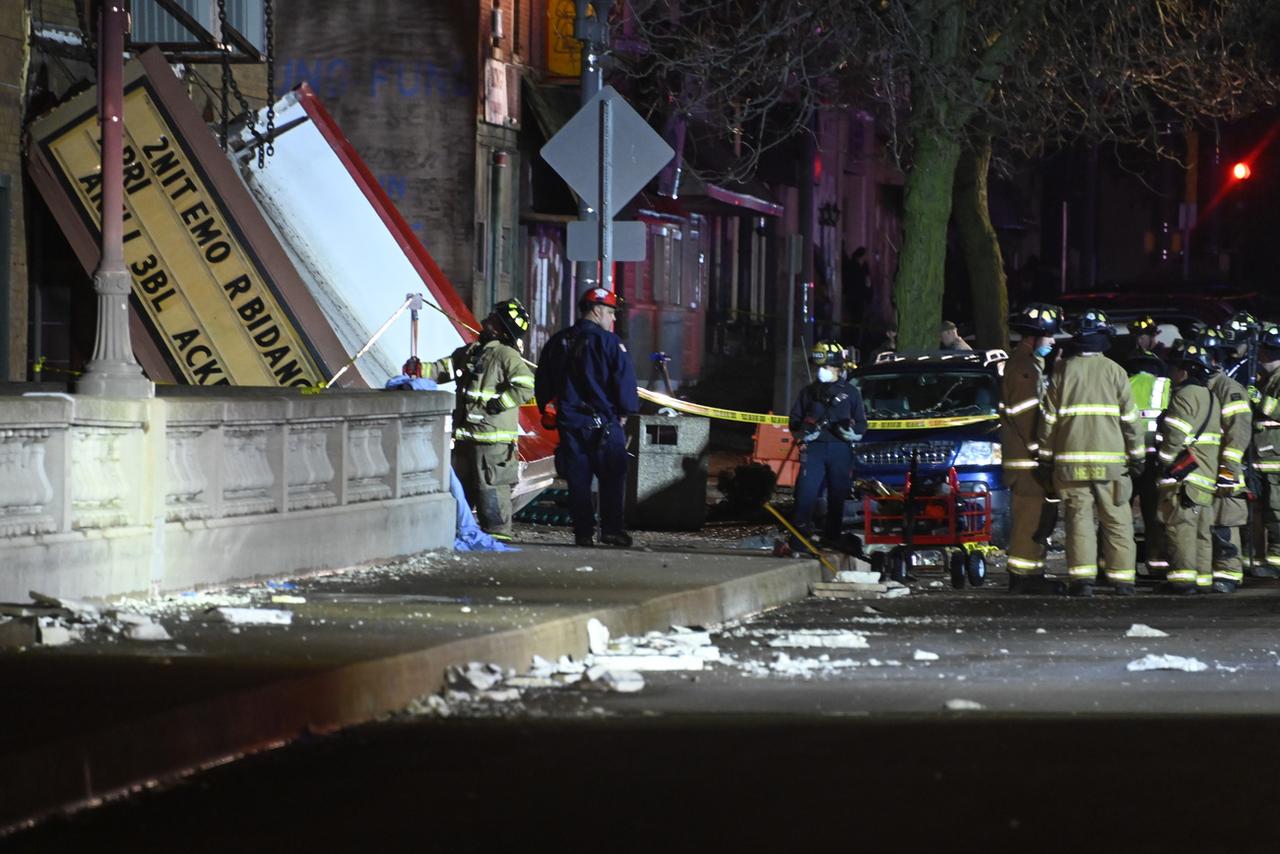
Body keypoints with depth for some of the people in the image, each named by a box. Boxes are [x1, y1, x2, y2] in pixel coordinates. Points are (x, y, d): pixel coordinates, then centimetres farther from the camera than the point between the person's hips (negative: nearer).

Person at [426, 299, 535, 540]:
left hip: (493, 437, -9)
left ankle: (498, 531, -5)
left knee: (491, 485, -9)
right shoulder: (469, 353, 16)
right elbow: (443, 369, 15)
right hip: (466, 435, 9)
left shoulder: (506, 356, -10)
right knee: (462, 486, 15)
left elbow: (525, 386, -20)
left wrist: (496, 404, -19)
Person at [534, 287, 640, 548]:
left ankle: (583, 532, 3)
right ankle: (611, 529, -6)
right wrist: (625, 410, 5)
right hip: (604, 423, -5)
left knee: (578, 480, 6)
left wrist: (547, 412, 24)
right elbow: (625, 380, -9)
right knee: (612, 478, 1)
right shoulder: (609, 342, -8)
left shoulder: (557, 343, 10)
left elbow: (543, 383, 15)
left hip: (569, 422, 5)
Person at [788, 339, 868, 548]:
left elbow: (862, 424, 12)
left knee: (838, 496, 1)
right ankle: (799, 535, -13)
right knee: (806, 492, -12)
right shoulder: (808, 392, 17)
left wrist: (850, 431, -10)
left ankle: (833, 537, 9)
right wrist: (804, 433, -4)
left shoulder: (850, 393, 12)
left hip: (841, 450, 0)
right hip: (814, 448, 0)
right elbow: (794, 422, 18)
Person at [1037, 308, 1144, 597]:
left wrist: (1046, 457, 10)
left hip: (1070, 458, 1)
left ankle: (1082, 577, -9)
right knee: (1116, 519, 6)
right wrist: (1137, 455, 10)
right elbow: (1129, 417, 2)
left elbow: (1049, 418, 4)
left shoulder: (1063, 370, 3)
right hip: (1110, 458, 0)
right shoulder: (1115, 371, 1)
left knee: (1079, 517, 0)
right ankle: (1122, 578, 4)